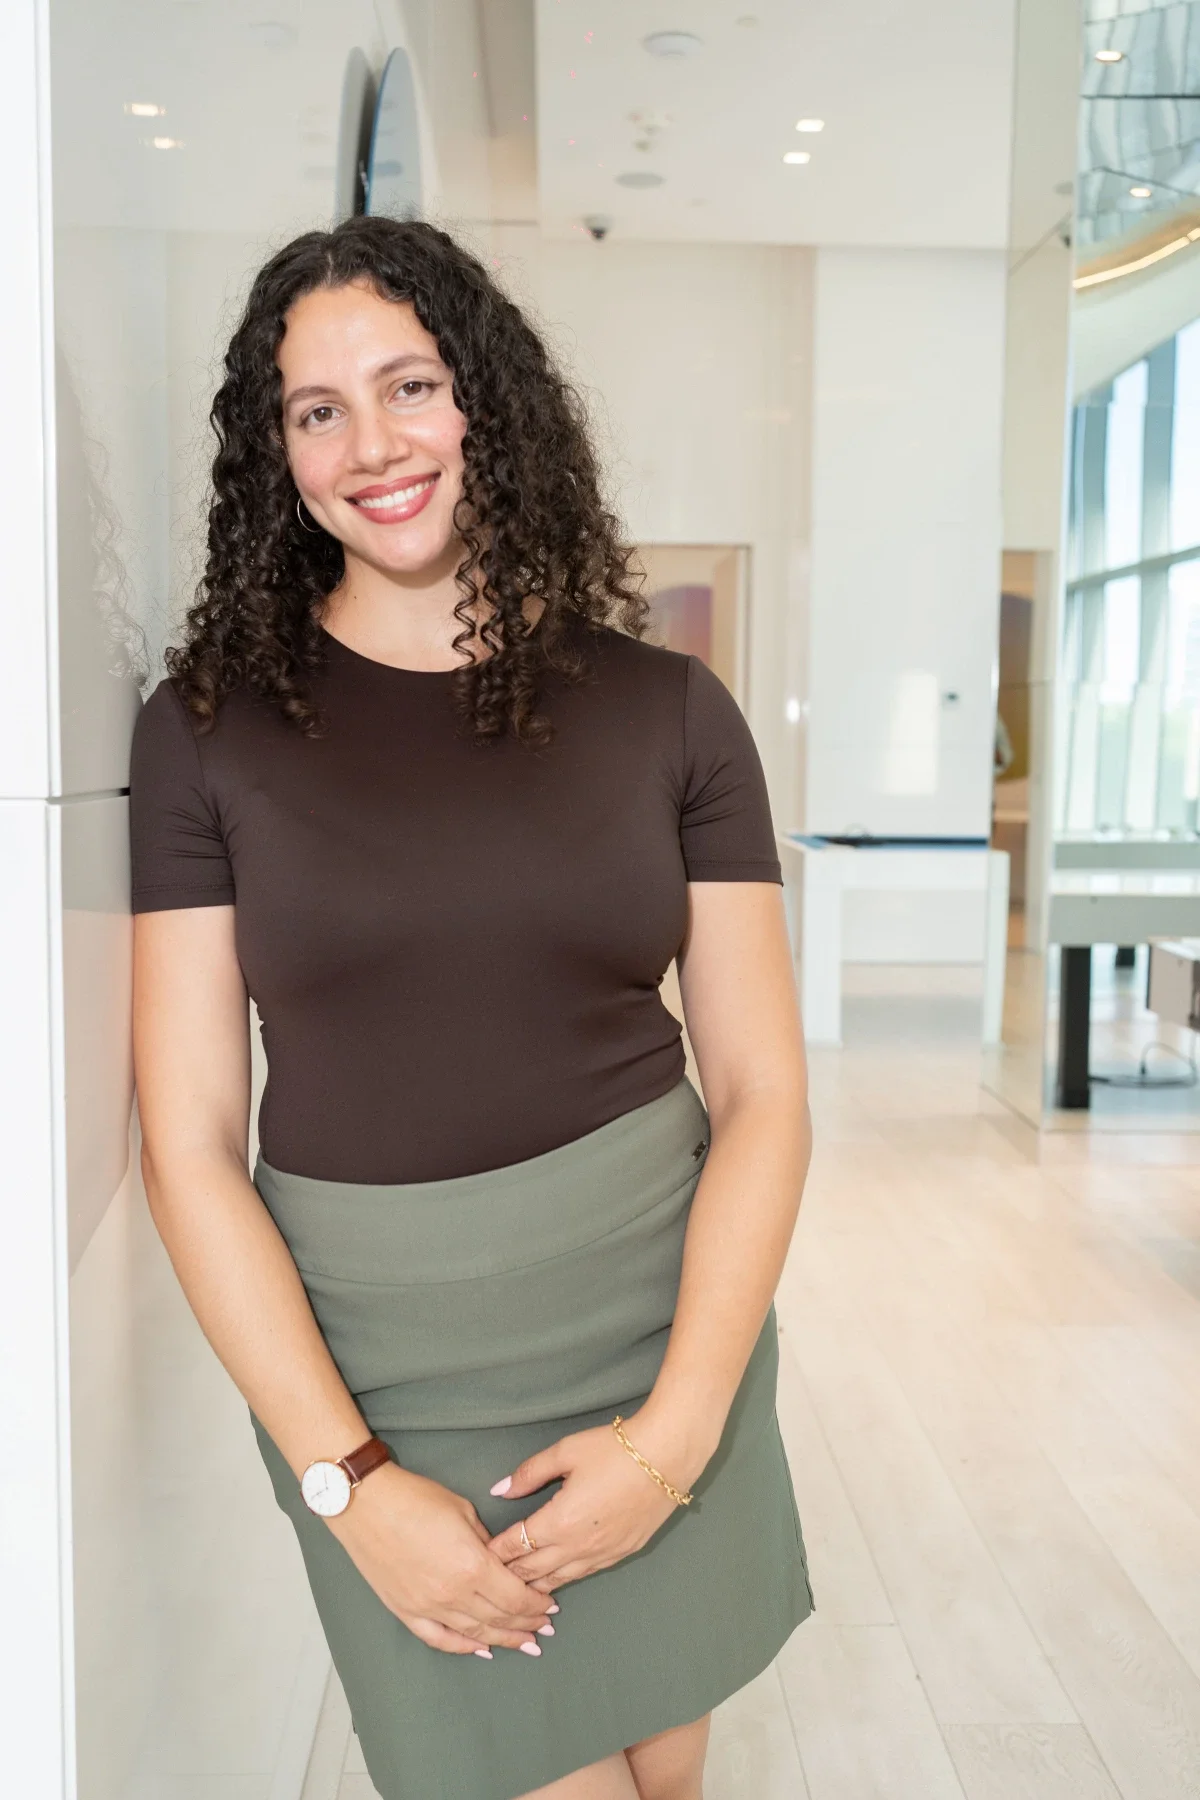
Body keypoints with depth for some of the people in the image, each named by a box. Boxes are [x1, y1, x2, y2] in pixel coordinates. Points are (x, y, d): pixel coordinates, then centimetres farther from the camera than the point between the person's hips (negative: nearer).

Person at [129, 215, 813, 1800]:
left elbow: (761, 1093, -2)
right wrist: (346, 1481, -11)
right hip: (380, 1385, -1)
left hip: (664, 1331, 2)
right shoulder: (211, 725, -5)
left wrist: (676, 1430, -10)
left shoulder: (666, 711, -2)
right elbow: (191, 1146, -6)